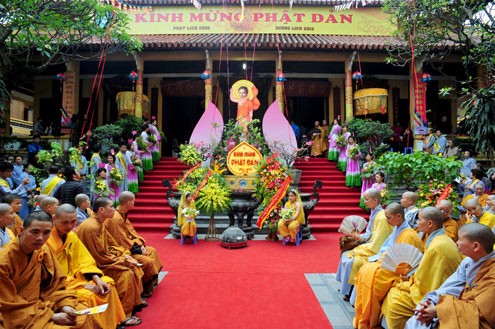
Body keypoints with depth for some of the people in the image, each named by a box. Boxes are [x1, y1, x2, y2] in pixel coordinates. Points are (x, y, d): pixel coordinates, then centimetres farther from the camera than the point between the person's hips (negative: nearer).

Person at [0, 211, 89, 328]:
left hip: (42, 304, 6)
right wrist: (52, 316, -20)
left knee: (86, 314, -2)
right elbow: (9, 305, -17)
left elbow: (55, 282, 4)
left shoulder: (44, 250, -5)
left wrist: (66, 305, -13)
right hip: (16, 315, -6)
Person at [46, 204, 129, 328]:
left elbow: (84, 262, 6)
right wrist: (83, 285, -22)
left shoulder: (71, 236, 3)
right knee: (88, 295, -27)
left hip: (71, 277, 8)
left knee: (107, 282, 1)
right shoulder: (46, 240, -22)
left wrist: (97, 280, -11)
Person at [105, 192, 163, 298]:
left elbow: (131, 231, 12)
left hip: (130, 245, 11)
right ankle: (145, 289, -1)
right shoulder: (116, 219, -28)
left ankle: (152, 280, 29)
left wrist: (140, 244, -2)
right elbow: (121, 242, -26)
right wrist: (138, 249, -17)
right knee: (147, 261, -21)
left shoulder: (123, 214, 4)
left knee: (152, 251, 17)